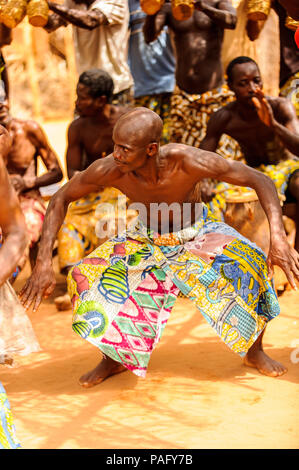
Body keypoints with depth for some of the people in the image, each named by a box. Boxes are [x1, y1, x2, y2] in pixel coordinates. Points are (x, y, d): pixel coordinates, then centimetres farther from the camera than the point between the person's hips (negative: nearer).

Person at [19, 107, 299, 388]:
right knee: (87, 278, -17)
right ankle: (113, 359, 10)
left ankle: (255, 352, 2)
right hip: (146, 240, 2)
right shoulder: (109, 170, -31)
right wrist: (43, 262, -23)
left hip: (197, 235, -1)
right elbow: (61, 199, -14)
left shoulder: (187, 162, -38)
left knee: (254, 268, -26)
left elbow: (261, 181, -31)